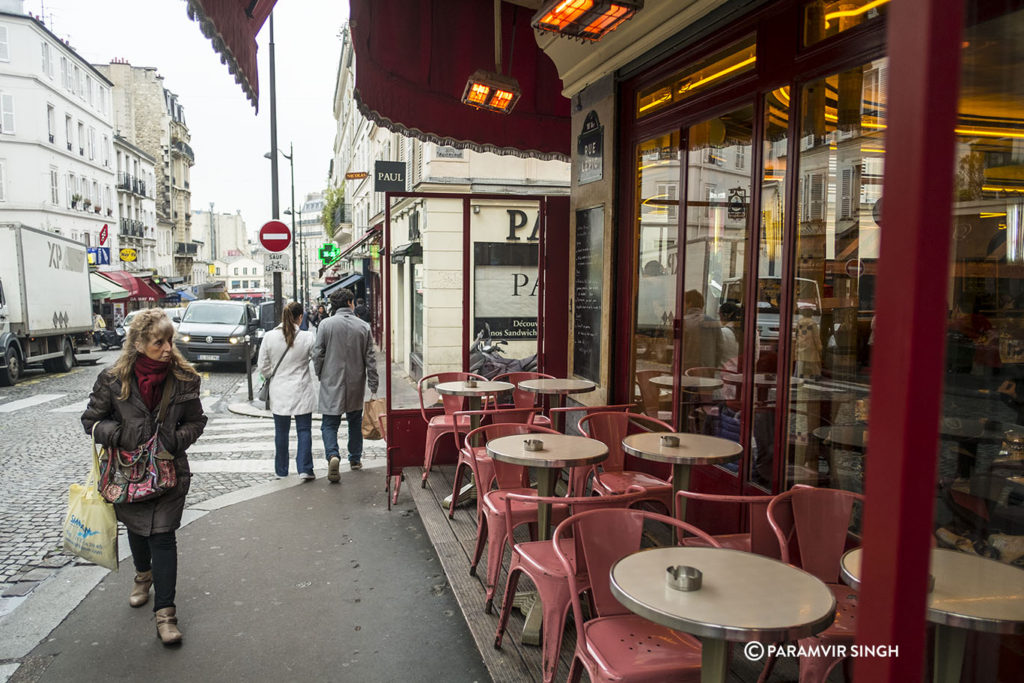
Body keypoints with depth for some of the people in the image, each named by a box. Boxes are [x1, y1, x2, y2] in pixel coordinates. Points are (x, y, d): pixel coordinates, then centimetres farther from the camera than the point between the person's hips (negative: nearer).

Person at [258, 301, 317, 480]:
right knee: (304, 430, 6)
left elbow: (263, 366, 0)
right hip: (301, 391, -2)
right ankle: (304, 469, -3)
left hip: (279, 392, 2)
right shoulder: (307, 338, -13)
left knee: (281, 432, 14)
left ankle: (281, 470, 23)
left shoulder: (269, 337, -6)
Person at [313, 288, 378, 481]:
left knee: (329, 424, 2)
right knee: (355, 421, 18)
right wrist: (373, 386, 3)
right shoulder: (363, 326, -2)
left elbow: (318, 354, -4)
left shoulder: (326, 324, -6)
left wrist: (320, 375, 12)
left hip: (332, 383, -2)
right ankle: (355, 459, 26)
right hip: (356, 385, 2)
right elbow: (370, 358, -1)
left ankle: (333, 455, -21)